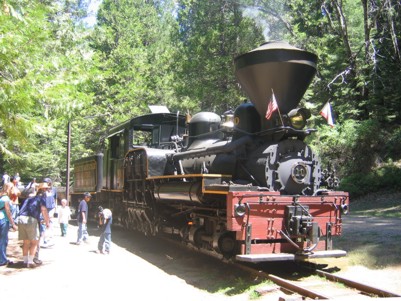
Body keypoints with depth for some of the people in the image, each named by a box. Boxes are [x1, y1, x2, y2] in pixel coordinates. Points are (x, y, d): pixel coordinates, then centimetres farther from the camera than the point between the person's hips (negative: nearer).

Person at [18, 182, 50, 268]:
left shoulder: (29, 198, 28)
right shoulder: (41, 196, 9)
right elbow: (43, 210, -5)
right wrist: (47, 222, 3)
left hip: (21, 219, 6)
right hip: (31, 220, -6)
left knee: (26, 242, 16)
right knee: (34, 242, 6)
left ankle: (25, 261, 21)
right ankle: (30, 262, 2)